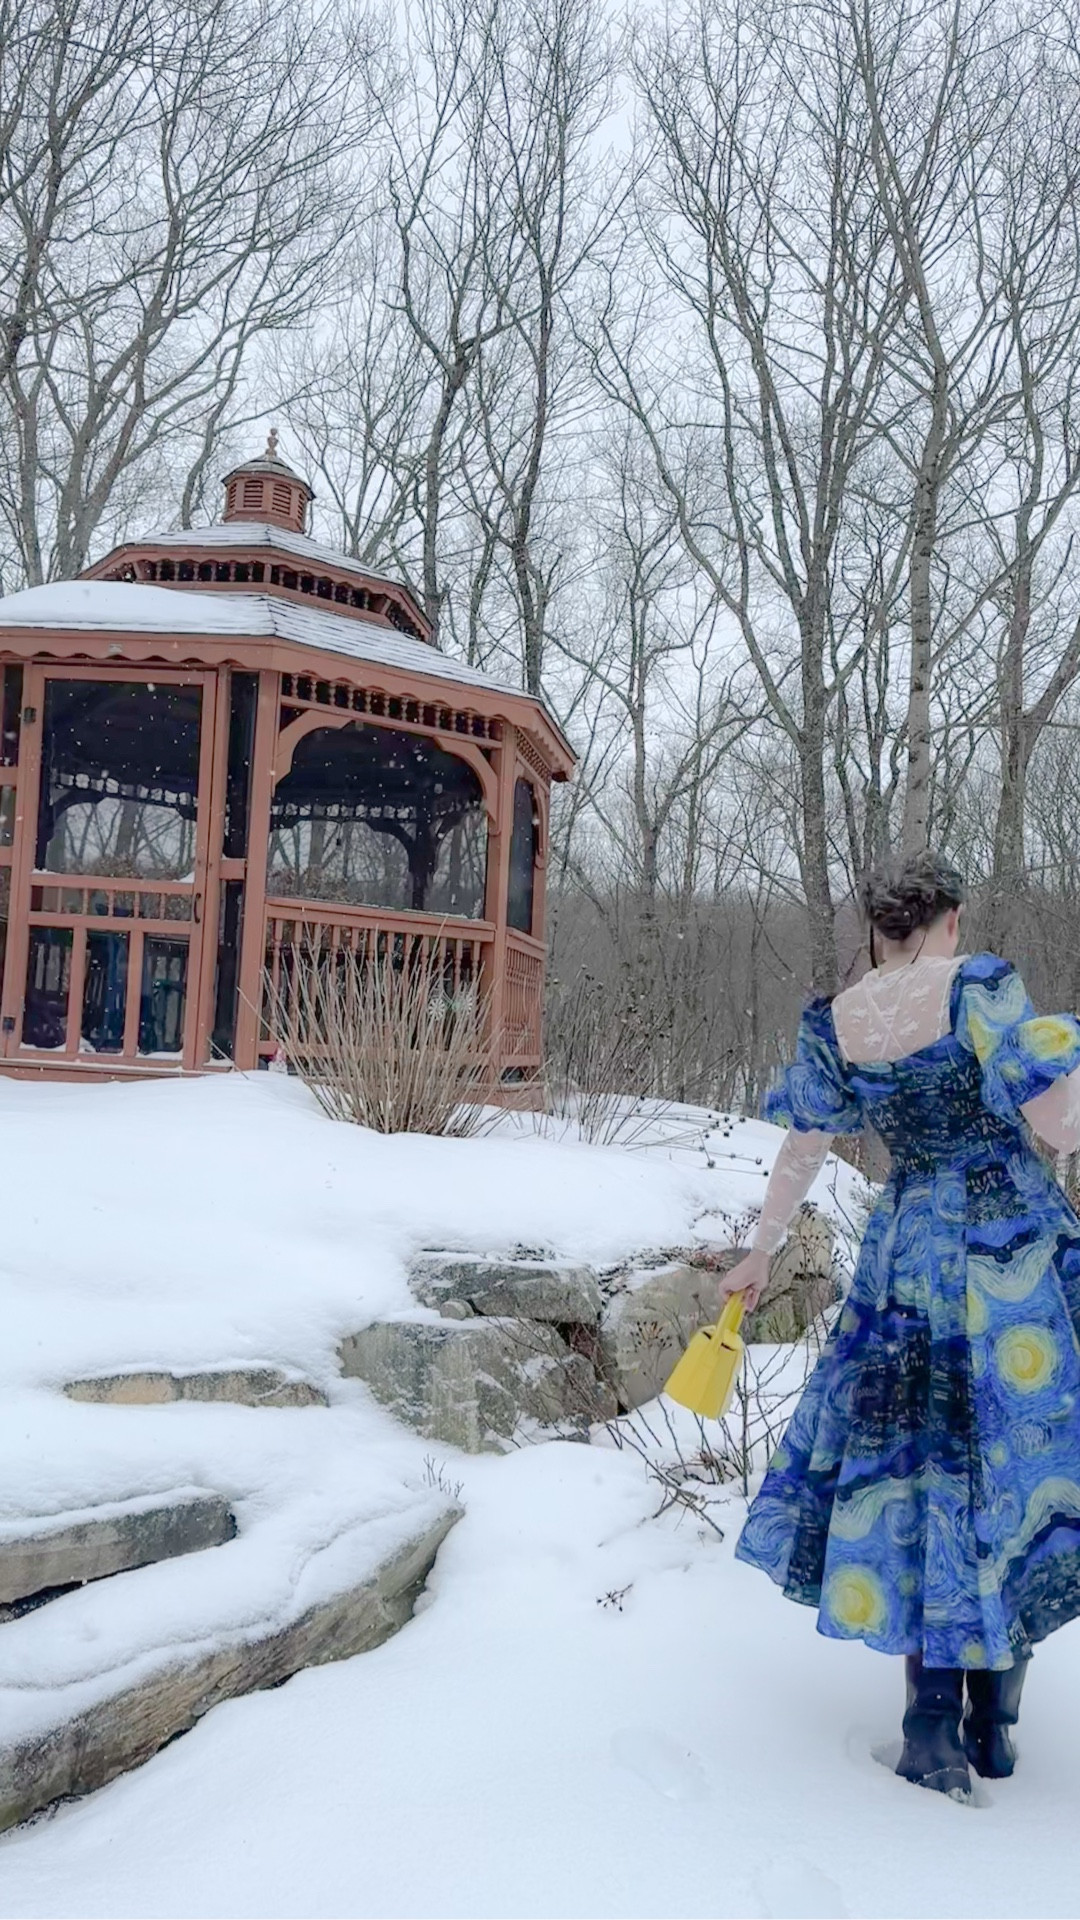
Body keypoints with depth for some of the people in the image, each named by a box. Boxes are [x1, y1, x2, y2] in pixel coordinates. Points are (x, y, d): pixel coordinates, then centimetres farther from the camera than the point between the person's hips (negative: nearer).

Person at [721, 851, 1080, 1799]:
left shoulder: (833, 1023, 3)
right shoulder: (978, 986, -12)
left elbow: (800, 1151, 12)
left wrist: (760, 1254, 23)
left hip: (909, 1255, 4)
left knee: (917, 1463, 11)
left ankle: (933, 1723, 11)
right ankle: (993, 1720, 14)